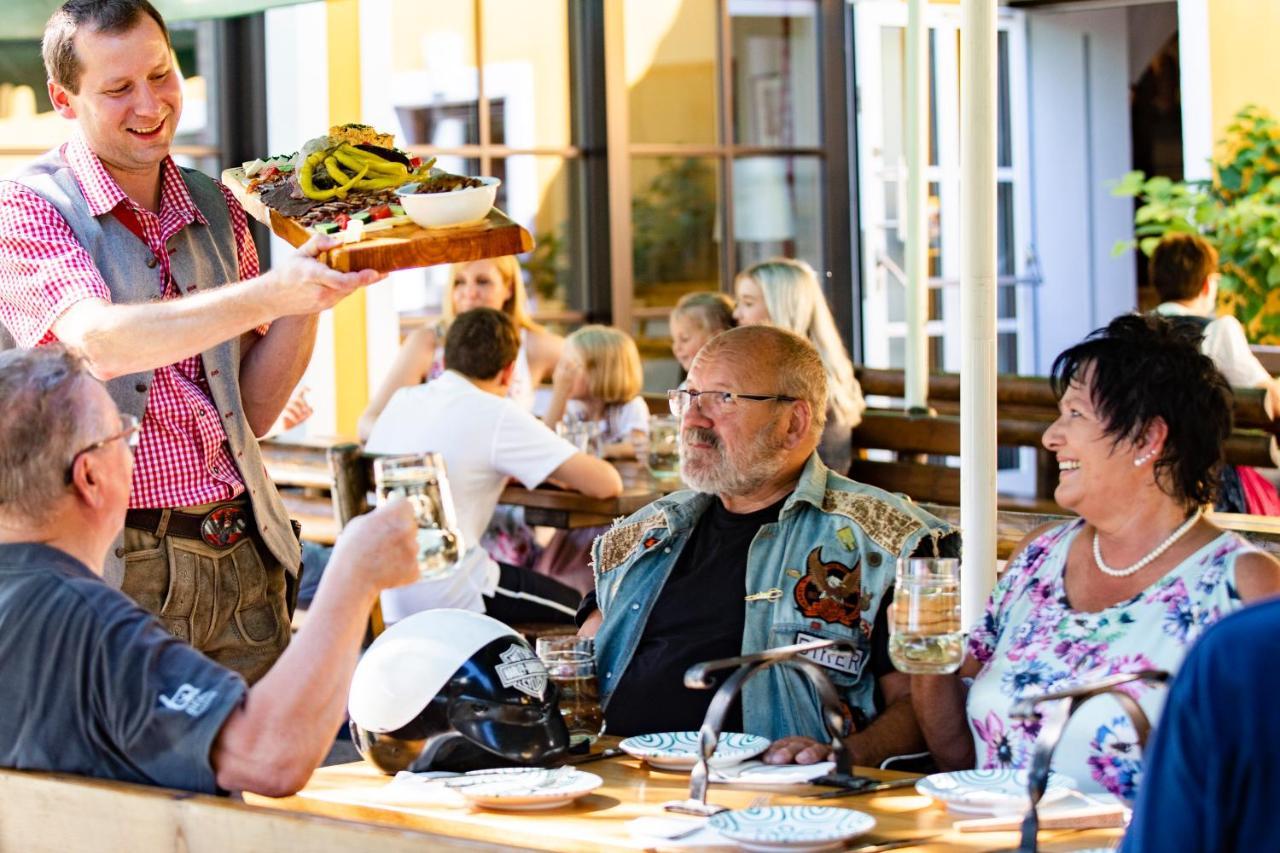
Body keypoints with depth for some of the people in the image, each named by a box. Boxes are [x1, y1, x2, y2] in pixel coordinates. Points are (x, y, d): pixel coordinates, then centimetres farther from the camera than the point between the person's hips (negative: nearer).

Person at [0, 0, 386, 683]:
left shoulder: (217, 209, 12)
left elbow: (253, 412, 11)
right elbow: (97, 342, -25)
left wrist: (308, 293, -4)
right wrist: (267, 294, -33)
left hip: (242, 561, 5)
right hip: (117, 570, -5)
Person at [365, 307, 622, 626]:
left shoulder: (400, 401, 8)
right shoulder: (498, 416, -11)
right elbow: (606, 483, -12)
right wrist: (564, 472, 11)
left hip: (390, 599, 7)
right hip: (449, 598, -7)